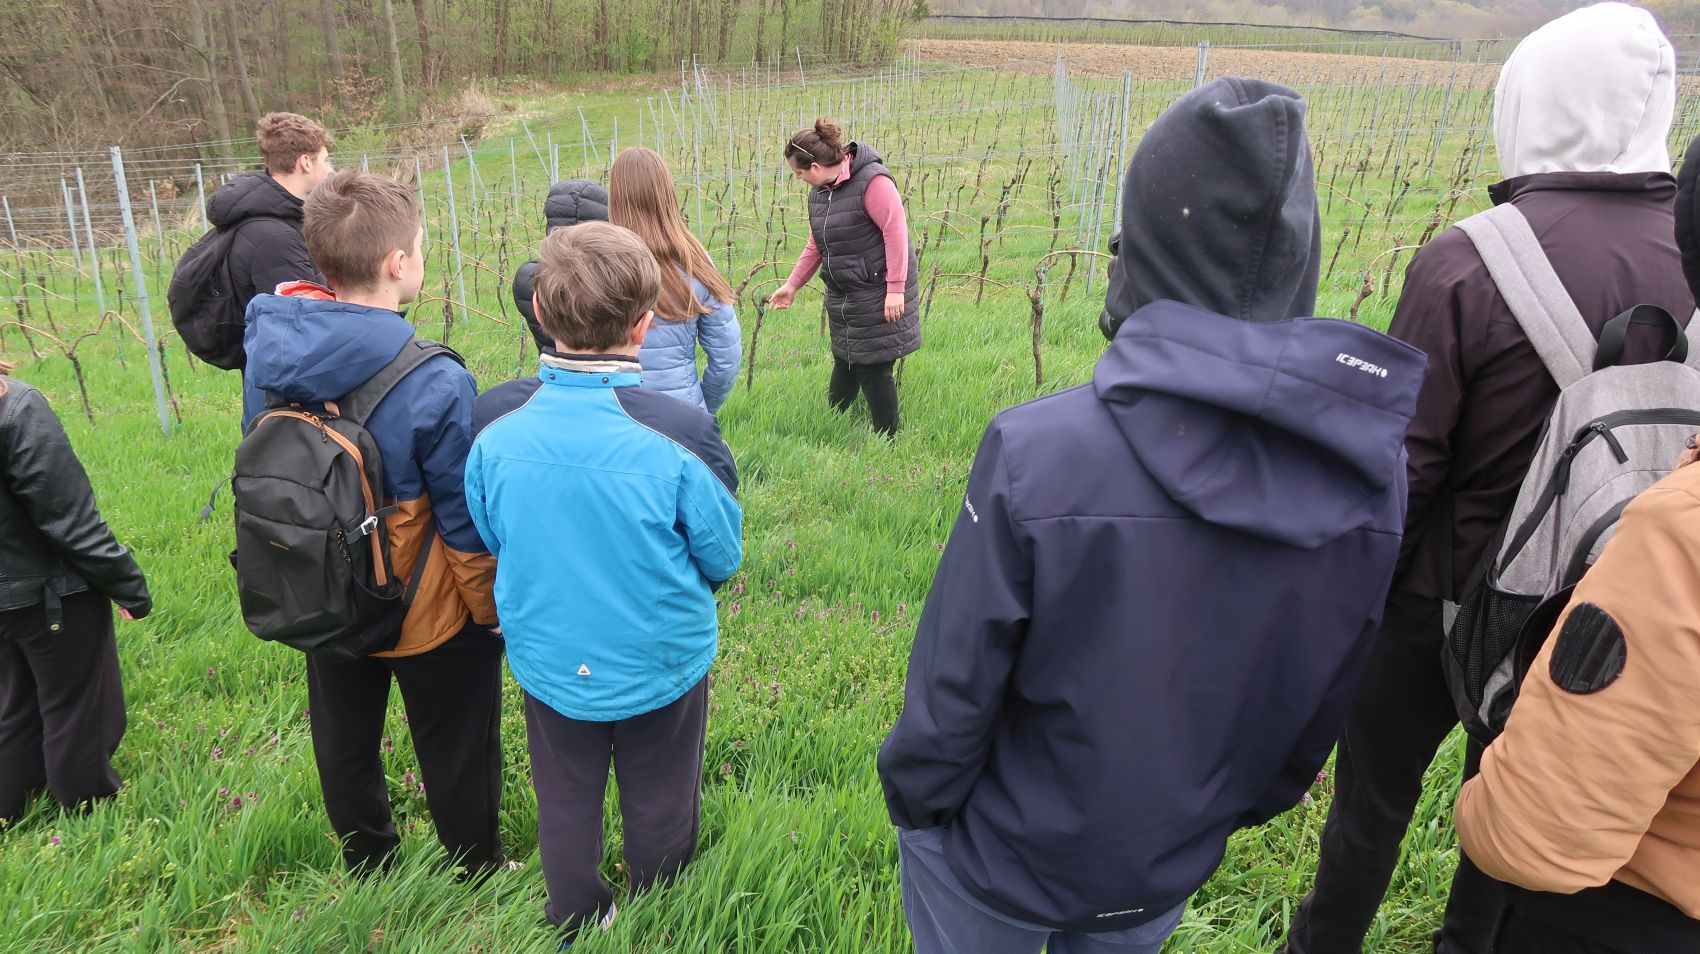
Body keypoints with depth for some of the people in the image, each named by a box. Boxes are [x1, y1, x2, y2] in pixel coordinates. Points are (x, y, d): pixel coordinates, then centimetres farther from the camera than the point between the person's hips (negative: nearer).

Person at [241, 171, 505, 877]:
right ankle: (477, 872, 38)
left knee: (344, 738, 26)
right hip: (425, 610, -5)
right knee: (455, 746, 17)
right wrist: (495, 608, -6)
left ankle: (367, 865, 49)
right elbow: (466, 517, -21)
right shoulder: (434, 382, -30)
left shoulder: (269, 339, -12)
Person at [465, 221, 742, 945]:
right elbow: (722, 560, -13)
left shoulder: (492, 437, -19)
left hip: (548, 663, 2)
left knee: (566, 811, 24)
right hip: (662, 663, -2)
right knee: (659, 811, 22)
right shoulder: (683, 436, -27)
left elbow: (491, 546, -1)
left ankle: (577, 930, 48)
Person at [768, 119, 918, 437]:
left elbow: (896, 233, -21)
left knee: (873, 369, -4)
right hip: (843, 296, 8)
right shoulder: (819, 192, 10)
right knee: (845, 362, 17)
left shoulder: (873, 182, -18)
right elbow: (816, 245, 19)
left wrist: (895, 289, -22)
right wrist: (792, 284, 20)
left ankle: (886, 440, 9)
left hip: (879, 295, -8)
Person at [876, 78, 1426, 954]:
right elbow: (1330, 692, -2)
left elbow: (957, 678, -22)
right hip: (1170, 869, 4)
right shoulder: (1372, 468, -16)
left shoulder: (1036, 454, -33)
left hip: (999, 857, -3)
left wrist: (913, 793, -2)